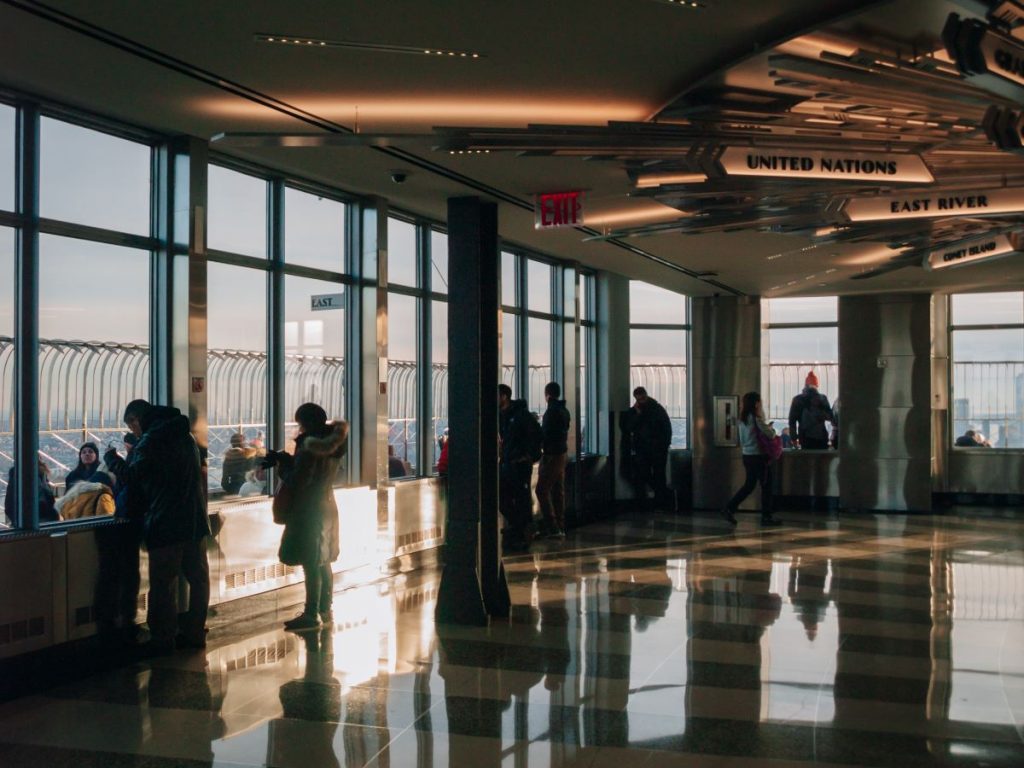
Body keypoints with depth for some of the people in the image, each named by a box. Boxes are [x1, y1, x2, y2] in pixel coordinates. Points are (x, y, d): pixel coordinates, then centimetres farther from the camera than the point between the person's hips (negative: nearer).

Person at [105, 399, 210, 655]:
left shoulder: (151, 439, -10)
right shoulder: (184, 435, 16)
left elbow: (133, 476, -16)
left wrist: (112, 458, 2)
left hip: (166, 523, -8)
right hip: (195, 520, 8)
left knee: (162, 583, -2)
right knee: (197, 578, 10)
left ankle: (163, 638, 0)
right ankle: (194, 633, 15)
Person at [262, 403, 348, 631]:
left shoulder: (310, 447, -20)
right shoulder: (330, 444, 7)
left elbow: (298, 481, -21)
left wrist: (281, 461, -7)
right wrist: (285, 460, 7)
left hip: (310, 510, -10)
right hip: (326, 506, 10)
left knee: (310, 564, -5)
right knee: (322, 562, 15)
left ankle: (311, 614, -2)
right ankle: (325, 610, 22)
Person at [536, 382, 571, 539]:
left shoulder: (552, 411, -16)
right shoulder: (564, 411, 13)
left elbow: (545, 433, -18)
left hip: (551, 455, -9)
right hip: (562, 453, 9)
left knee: (542, 490, -7)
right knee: (558, 491, 12)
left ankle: (553, 528, -13)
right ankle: (560, 527, 15)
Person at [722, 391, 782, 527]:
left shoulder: (743, 419, 8)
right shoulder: (756, 418, -15)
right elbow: (770, 434, -16)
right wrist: (771, 429, 7)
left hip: (747, 456, 8)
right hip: (758, 456, -8)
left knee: (749, 485, 16)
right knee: (766, 486, 4)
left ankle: (729, 509, 9)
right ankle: (766, 517, 9)